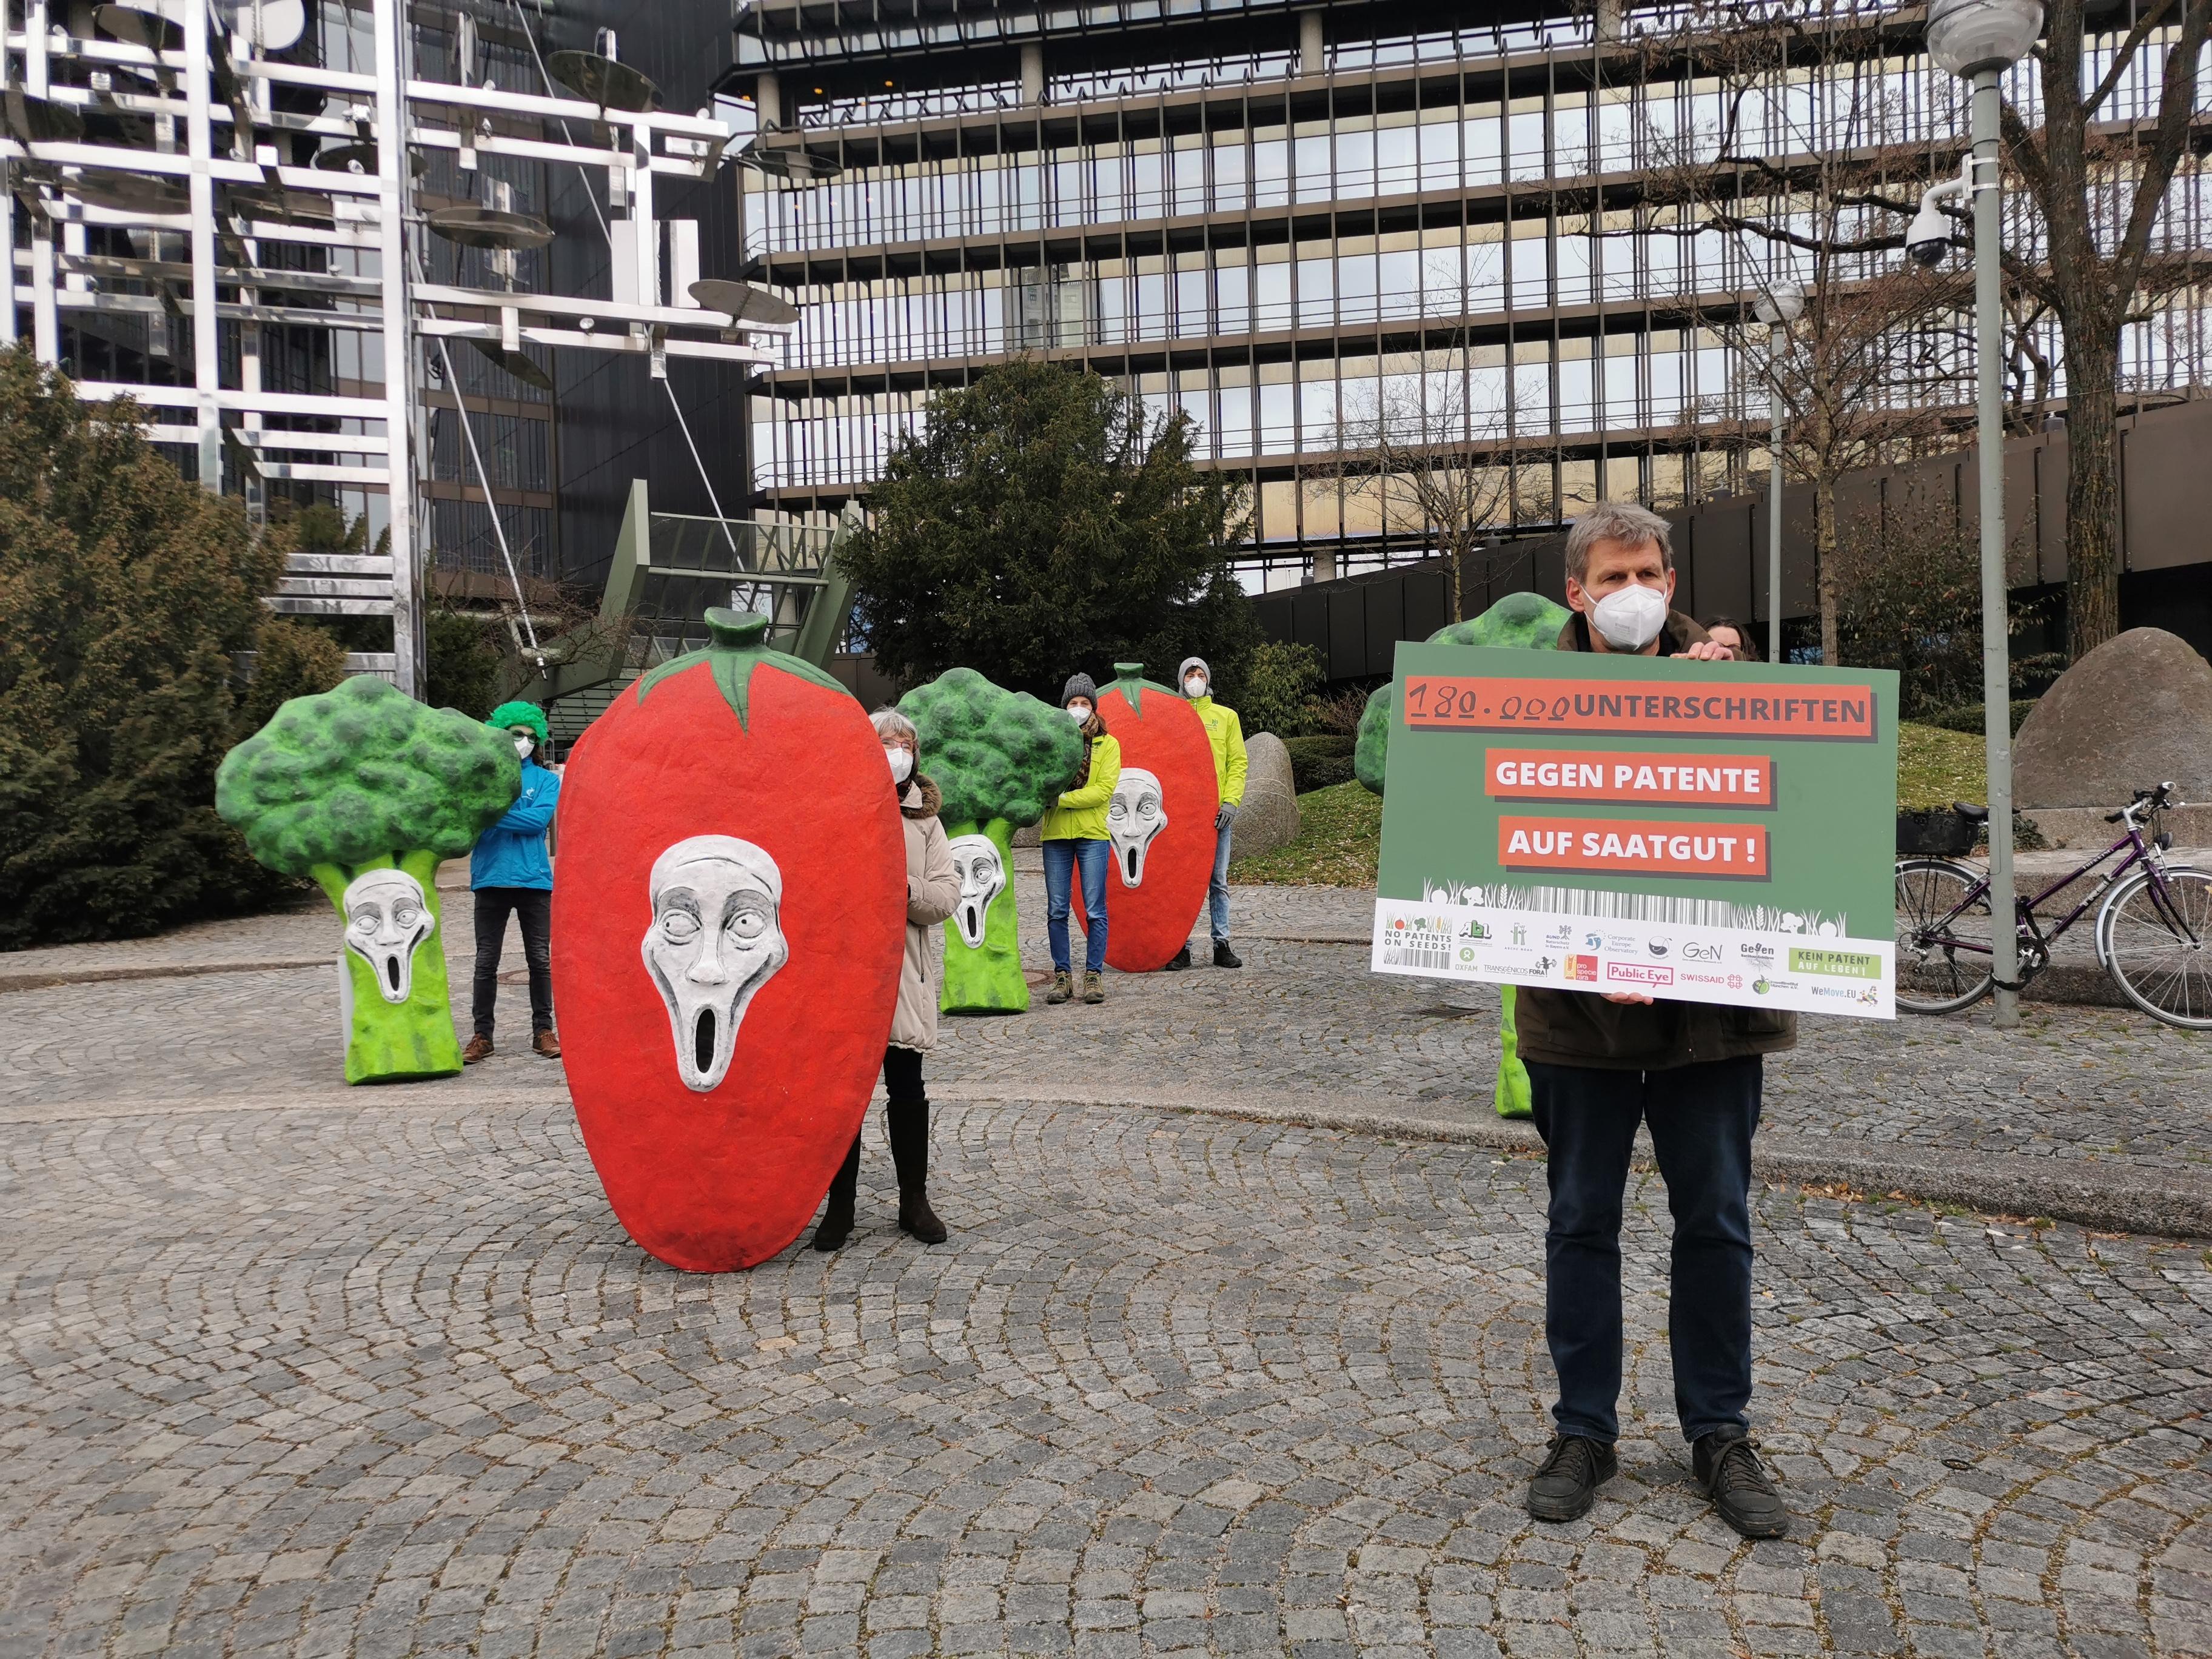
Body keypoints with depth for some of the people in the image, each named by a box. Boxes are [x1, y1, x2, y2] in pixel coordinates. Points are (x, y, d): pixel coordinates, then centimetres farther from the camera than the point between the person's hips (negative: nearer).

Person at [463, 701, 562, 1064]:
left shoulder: (546, 779, 7)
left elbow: (539, 819, -10)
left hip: (534, 879, 0)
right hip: (490, 879, 0)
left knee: (540, 959, 4)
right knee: (486, 962, 4)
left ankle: (543, 1031, 15)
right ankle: (482, 1036, 12)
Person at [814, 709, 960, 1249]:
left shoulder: (924, 819, 6)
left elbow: (948, 894, -1)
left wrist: (905, 890, -17)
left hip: (905, 974, 2)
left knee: (907, 1091, 9)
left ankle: (914, 1200, 23)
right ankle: (840, 1206, 18)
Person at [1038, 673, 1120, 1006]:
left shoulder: (1107, 744, 6)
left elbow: (1104, 790, -7)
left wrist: (1063, 798, -15)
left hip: (1093, 834, -2)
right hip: (1055, 834, 2)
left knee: (1095, 910, -2)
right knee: (1057, 910, 3)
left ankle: (1093, 974, 5)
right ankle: (1062, 976, 10)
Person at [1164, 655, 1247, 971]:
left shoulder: (1226, 716, 12)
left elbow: (1237, 762, 8)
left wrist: (1231, 801, -5)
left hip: (1217, 812, 1)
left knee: (1219, 881, 4)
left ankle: (1222, 944, 10)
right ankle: (1182, 948, 4)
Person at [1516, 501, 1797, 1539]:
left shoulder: (1725, 680, 4)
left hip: (1710, 998, 1)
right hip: (1580, 1004, -1)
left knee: (1716, 1221, 10)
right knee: (1581, 1221, 10)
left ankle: (1719, 1433, 27)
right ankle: (1584, 1432, 25)